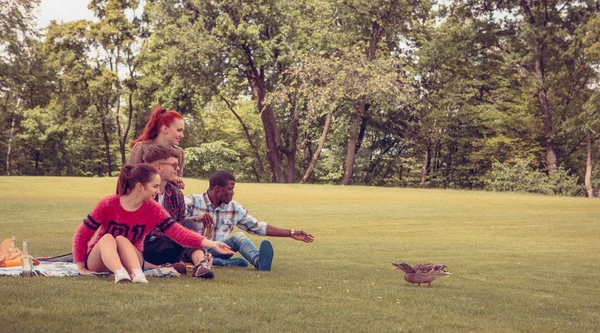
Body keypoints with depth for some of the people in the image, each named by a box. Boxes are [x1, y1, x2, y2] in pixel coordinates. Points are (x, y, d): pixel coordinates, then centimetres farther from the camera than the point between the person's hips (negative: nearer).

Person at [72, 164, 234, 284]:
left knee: (122, 239, -29)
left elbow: (178, 232, -17)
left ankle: (137, 274, -54)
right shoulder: (108, 205, -17)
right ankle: (119, 273, -58)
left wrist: (209, 243, -28)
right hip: (98, 260, -1)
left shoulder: (153, 209, -9)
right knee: (107, 237, -31)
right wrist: (81, 266, -12)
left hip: (131, 260, 2)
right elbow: (82, 234, -10)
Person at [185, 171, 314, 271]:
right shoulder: (192, 201, -6)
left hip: (217, 251, 3)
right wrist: (196, 218, -40)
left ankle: (259, 261, -50)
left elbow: (259, 227, 11)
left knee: (239, 236, -23)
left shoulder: (234, 208, 8)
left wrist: (292, 233, 7)